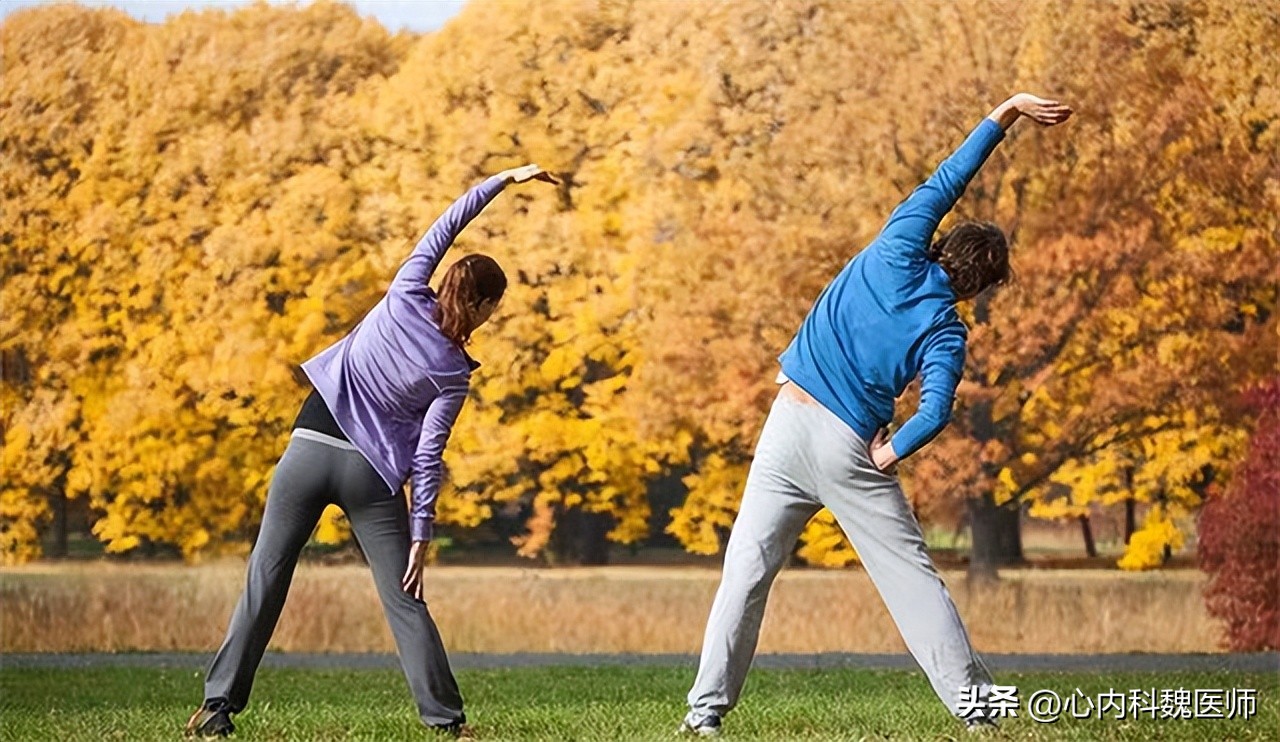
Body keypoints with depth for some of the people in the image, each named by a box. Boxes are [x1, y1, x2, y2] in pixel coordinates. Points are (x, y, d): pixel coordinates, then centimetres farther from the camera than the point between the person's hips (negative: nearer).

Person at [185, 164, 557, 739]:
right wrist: (421, 534, -2)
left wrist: (503, 181, 8)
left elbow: (443, 228, 6)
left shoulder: (406, 298, -1)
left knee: (265, 581, 5)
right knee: (404, 599, 6)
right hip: (370, 473, -2)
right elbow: (427, 456, -6)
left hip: (309, 449, 2)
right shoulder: (454, 373, -5)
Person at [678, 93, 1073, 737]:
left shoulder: (896, 258, 4)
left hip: (789, 424, 2)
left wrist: (1004, 115, 8)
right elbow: (934, 412, -16)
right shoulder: (946, 334, -2)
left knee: (747, 569, 2)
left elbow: (944, 182, 9)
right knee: (911, 575, 7)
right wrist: (891, 453, -1)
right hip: (850, 449, -2)